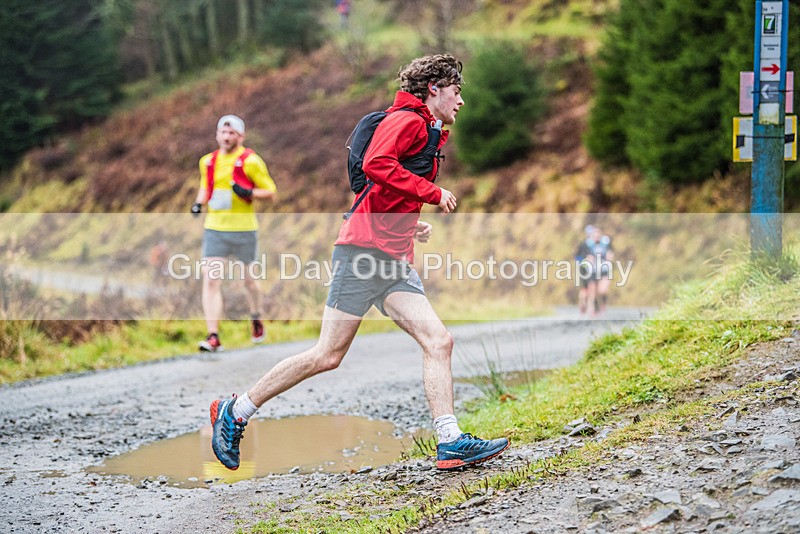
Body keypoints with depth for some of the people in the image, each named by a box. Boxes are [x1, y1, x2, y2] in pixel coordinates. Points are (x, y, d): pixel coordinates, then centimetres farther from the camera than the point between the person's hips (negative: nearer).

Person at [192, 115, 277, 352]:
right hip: (214, 229, 3)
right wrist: (199, 203, 4)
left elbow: (270, 193, -3)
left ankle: (256, 319, 42)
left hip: (244, 230, -3)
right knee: (211, 280, -10)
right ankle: (213, 337, -12)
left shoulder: (250, 161, -6)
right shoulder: (208, 161, 8)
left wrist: (249, 193, -21)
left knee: (248, 279, 12)